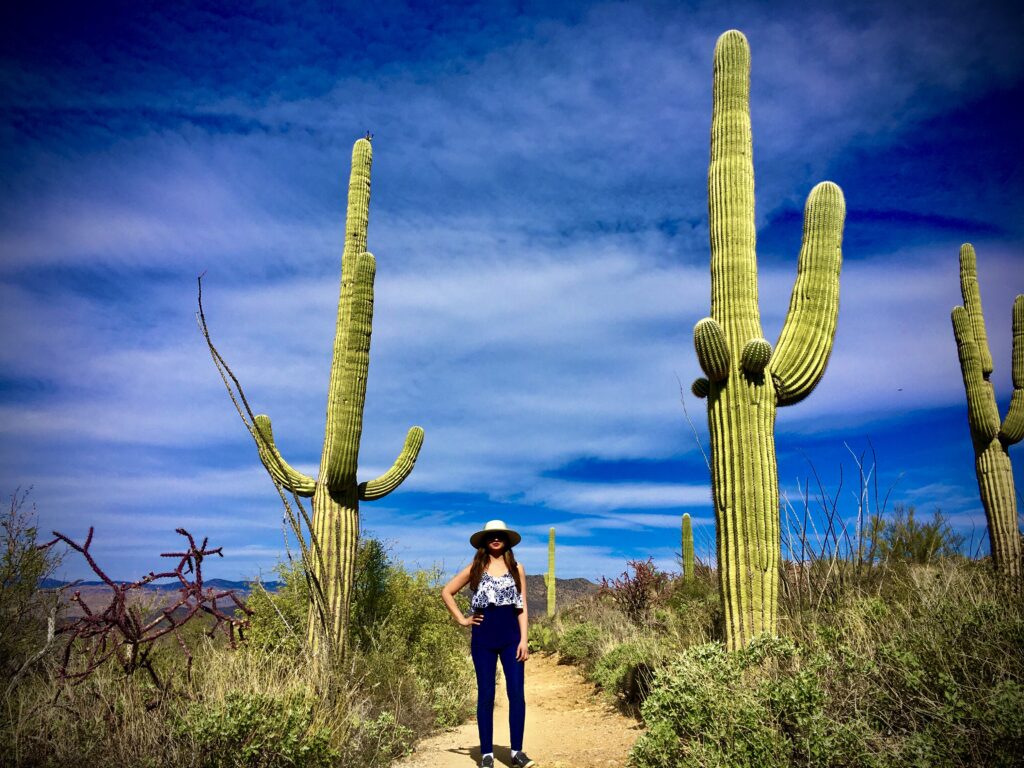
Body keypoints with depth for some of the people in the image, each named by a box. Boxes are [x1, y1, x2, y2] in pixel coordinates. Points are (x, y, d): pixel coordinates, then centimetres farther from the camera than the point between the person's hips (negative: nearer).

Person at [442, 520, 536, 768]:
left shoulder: (516, 568, 7)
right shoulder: (475, 568, 5)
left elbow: (522, 606, 5)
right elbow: (446, 592, 10)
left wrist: (523, 640, -3)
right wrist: (461, 619, 2)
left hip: (511, 636, 1)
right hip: (483, 637, 0)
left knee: (517, 694, -4)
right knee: (485, 695, 4)